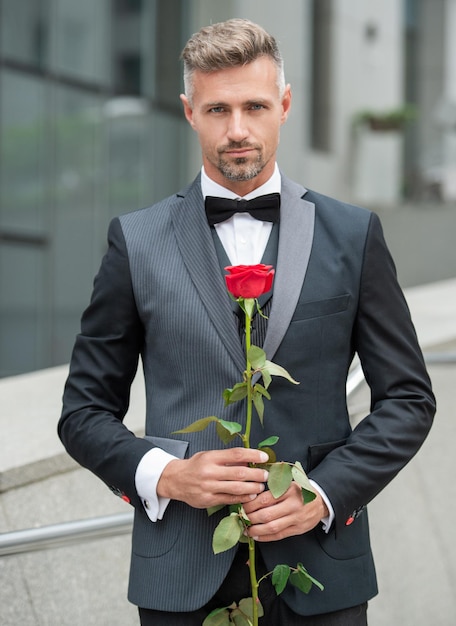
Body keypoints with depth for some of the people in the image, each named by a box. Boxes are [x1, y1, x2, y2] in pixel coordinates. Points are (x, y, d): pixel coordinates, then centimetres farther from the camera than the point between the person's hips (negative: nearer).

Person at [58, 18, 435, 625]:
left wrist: (324, 492, -8)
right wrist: (164, 474, -11)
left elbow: (408, 397, 5)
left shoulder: (353, 234, 3)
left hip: (320, 565, 0)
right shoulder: (136, 240, 3)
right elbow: (85, 410, 6)